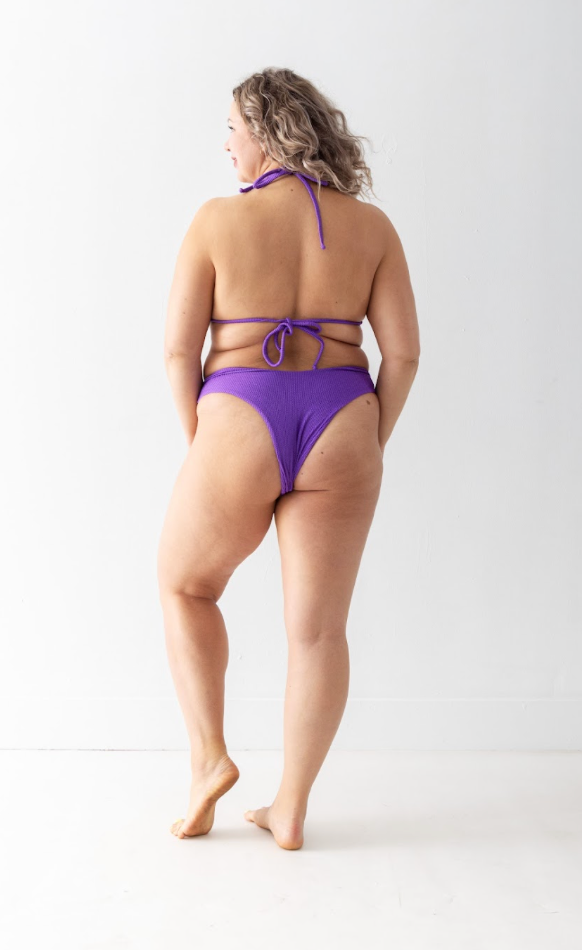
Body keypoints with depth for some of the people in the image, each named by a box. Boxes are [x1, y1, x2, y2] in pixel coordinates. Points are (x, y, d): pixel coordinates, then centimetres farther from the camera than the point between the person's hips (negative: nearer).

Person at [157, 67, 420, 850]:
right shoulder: (369, 225, 4)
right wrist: (370, 447, 10)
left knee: (185, 585, 22)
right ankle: (291, 811, 17)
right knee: (318, 627, 9)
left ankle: (207, 755, 14)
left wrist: (201, 447, 7)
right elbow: (403, 351, 1)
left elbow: (179, 348, -5)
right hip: (337, 433, 3)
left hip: (241, 432, -2)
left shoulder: (218, 220, -2)